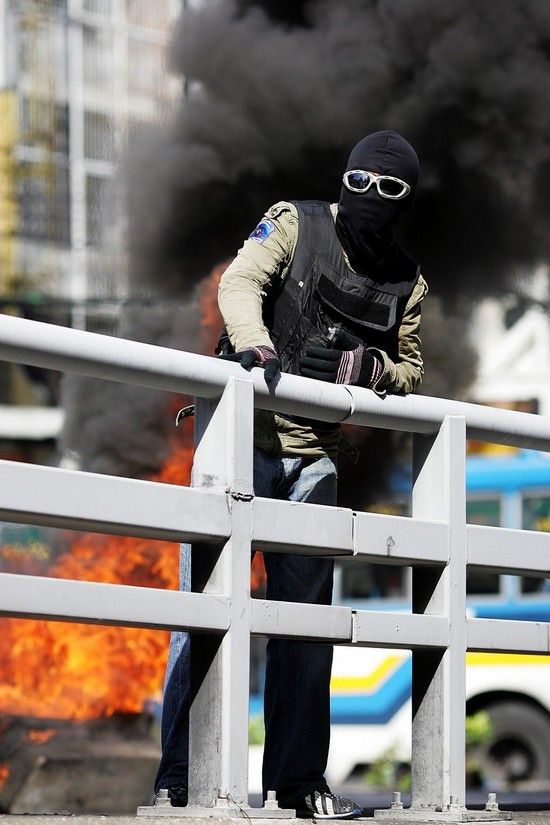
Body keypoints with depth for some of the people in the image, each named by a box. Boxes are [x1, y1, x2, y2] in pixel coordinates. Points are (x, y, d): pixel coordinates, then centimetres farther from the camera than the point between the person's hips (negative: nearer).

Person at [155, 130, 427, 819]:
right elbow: (240, 282, -16)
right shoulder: (295, 224, -1)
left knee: (305, 612, 7)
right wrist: (253, 344, -37)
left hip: (315, 457, 4)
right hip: (243, 437, -4)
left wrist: (374, 367, -6)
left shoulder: (406, 283, 11)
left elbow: (412, 369, 18)